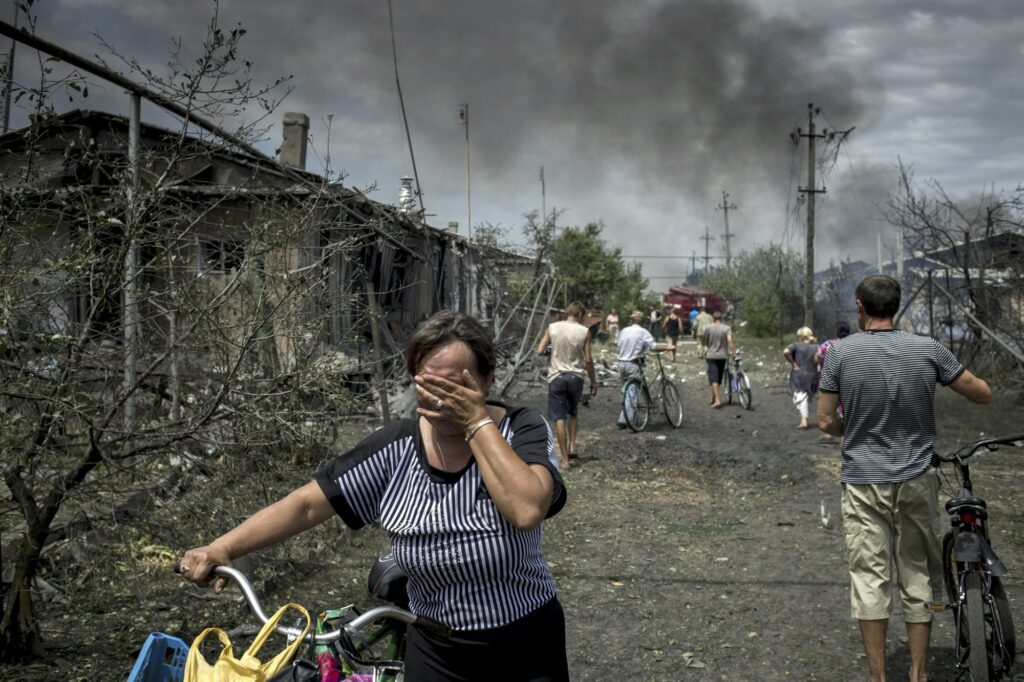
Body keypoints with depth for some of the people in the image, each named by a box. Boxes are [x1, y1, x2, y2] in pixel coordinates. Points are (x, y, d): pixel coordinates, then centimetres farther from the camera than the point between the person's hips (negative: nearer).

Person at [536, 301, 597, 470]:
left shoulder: (552, 328, -3)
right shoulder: (584, 332, -4)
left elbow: (539, 351, -3)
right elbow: (588, 360, -3)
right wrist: (593, 381, 8)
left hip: (556, 376, -1)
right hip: (576, 376, 1)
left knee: (559, 418, 1)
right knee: (573, 412, 25)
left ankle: (564, 459, 0)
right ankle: (572, 445, 15)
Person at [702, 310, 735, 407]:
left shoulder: (708, 328, -2)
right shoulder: (727, 328, -2)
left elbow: (704, 341, 6)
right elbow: (730, 340, -17)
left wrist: (706, 348, 26)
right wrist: (733, 351, -12)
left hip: (711, 356, -2)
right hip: (723, 356, 2)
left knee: (713, 378, -5)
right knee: (718, 378, 16)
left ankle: (717, 400, -17)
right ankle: (713, 398, 26)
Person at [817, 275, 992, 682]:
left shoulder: (841, 353, -7)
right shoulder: (928, 350, -4)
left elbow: (825, 422, -4)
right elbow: (983, 395, 4)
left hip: (864, 483, -1)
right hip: (917, 481, 2)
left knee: (869, 579, 3)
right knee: (917, 579, 12)